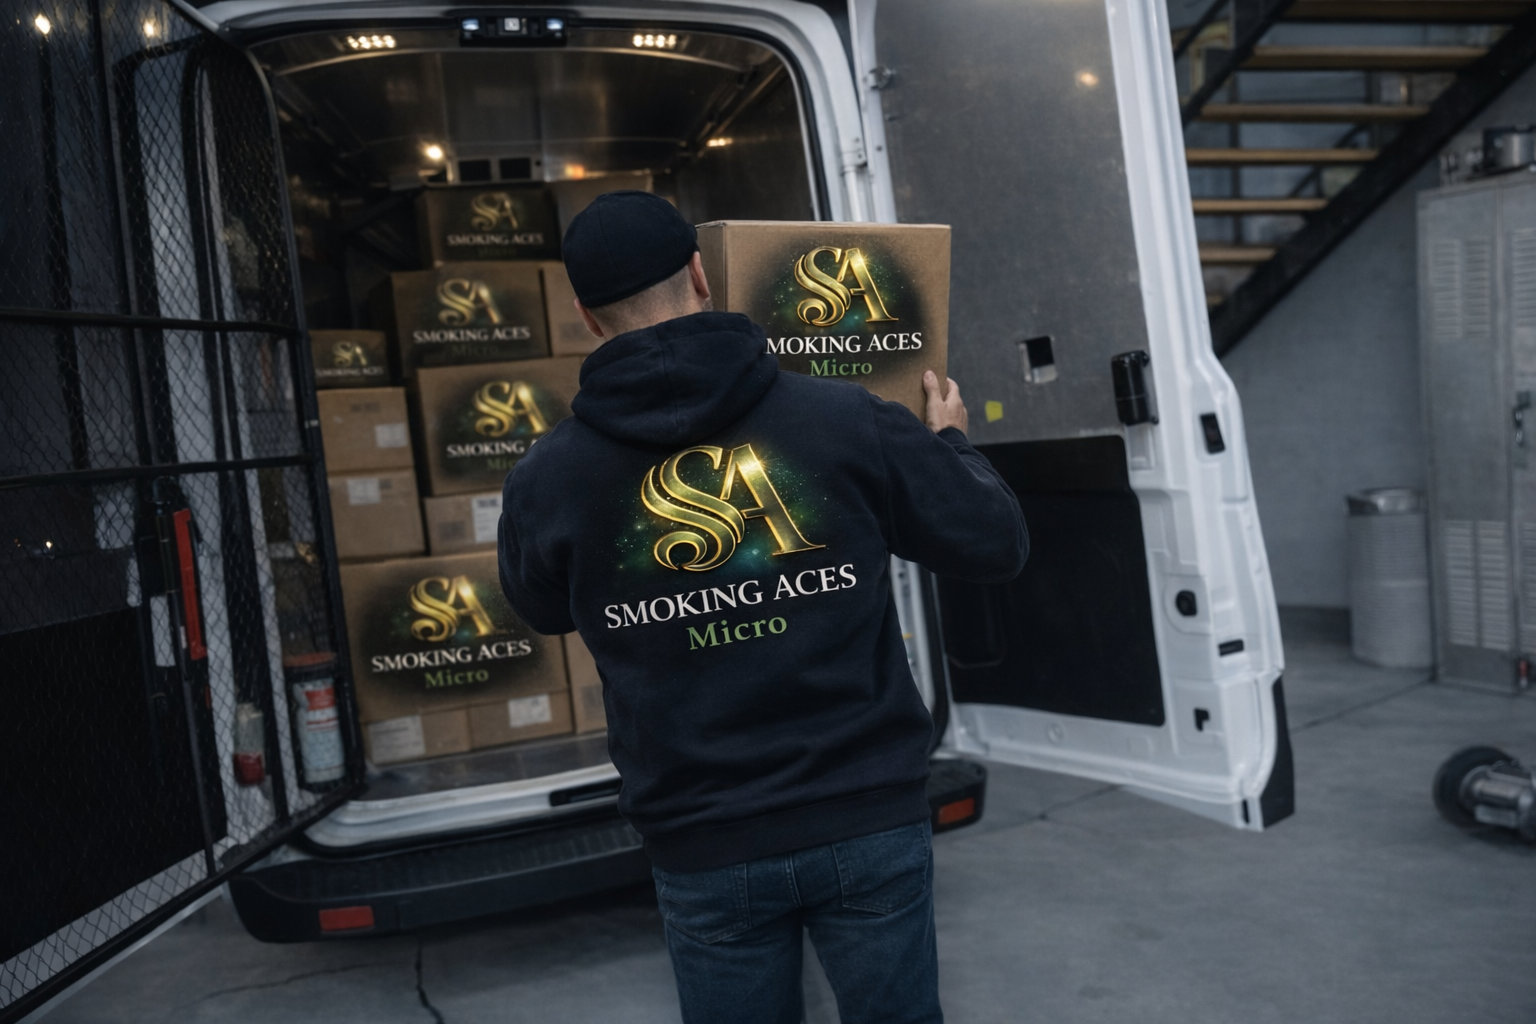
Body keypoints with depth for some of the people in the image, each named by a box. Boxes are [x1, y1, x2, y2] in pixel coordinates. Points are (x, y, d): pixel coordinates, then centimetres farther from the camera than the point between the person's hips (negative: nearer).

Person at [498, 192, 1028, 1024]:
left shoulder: (547, 479, -8)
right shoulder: (848, 421, -12)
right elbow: (996, 547, -2)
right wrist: (948, 442, 17)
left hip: (704, 851, 1)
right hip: (869, 827, 0)